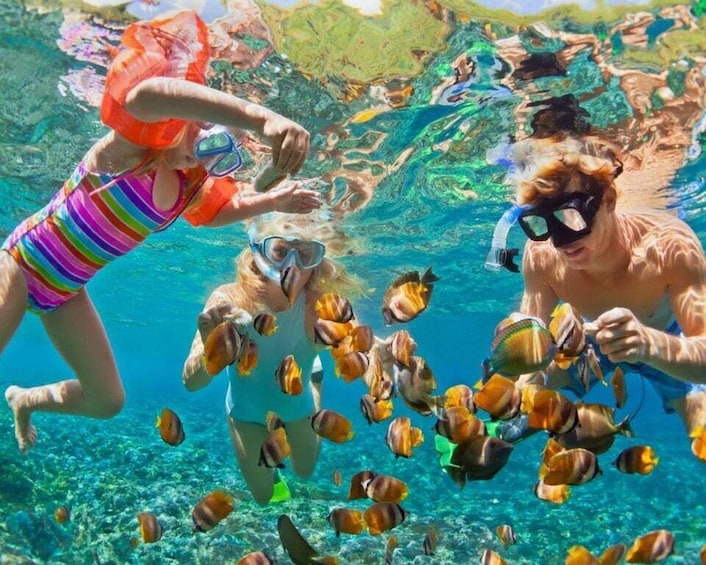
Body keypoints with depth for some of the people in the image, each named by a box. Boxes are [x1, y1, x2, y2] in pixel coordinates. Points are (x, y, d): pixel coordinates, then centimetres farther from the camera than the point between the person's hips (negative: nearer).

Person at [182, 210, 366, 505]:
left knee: (305, 471, 30)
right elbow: (192, 382, -39)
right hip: (247, 411, 0)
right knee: (263, 495, 21)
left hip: (297, 404, 1)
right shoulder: (229, 300, -36)